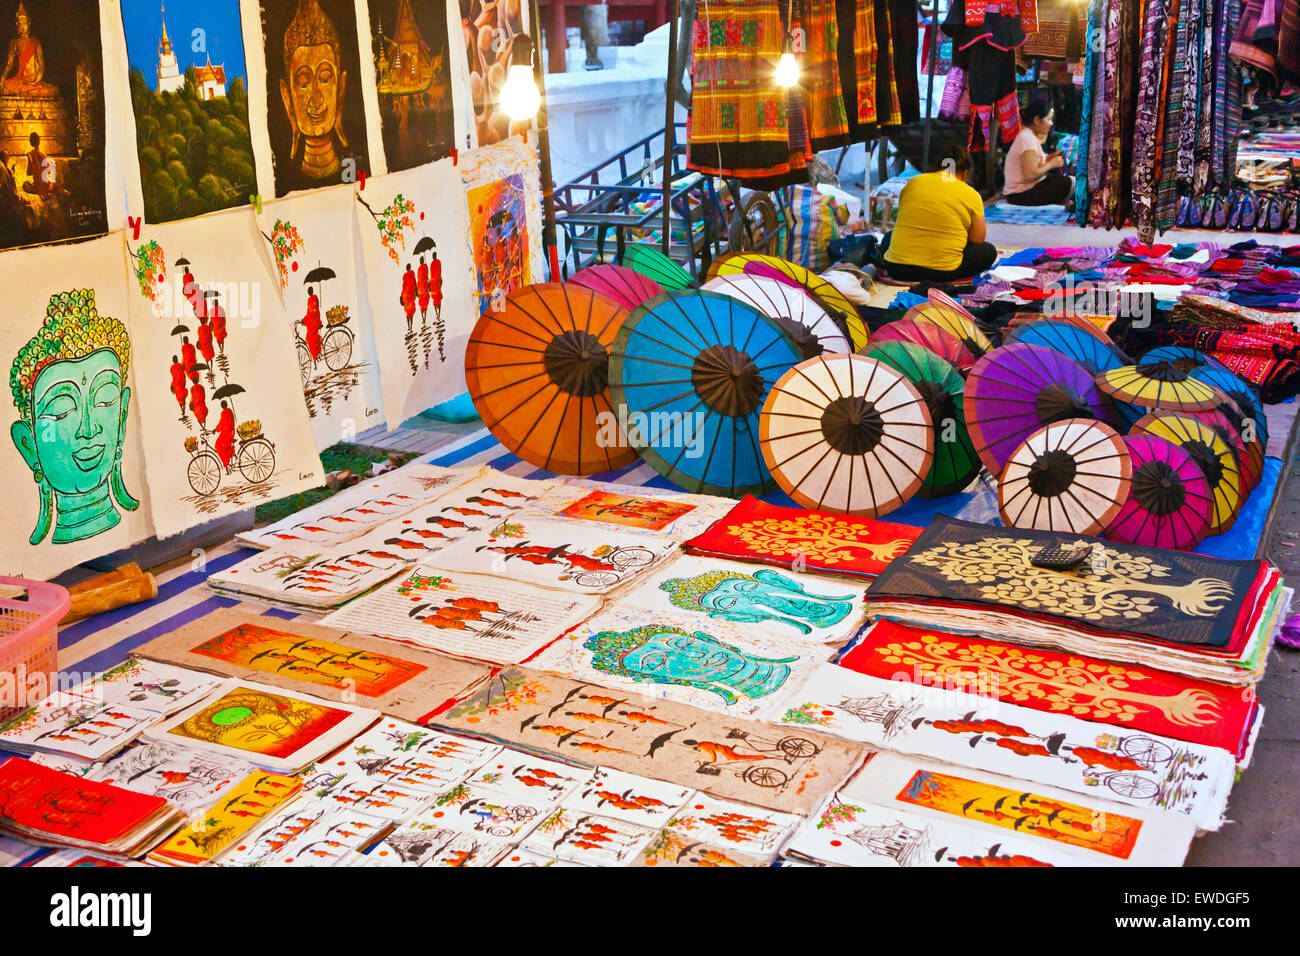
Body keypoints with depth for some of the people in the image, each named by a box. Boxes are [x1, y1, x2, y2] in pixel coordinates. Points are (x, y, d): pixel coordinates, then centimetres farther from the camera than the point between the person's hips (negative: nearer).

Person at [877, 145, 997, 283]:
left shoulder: (913, 182, 8)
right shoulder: (972, 196, 0)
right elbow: (977, 240, 8)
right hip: (942, 273, -3)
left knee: (889, 236, 38)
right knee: (989, 251, 18)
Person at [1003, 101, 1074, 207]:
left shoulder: (1026, 134, 11)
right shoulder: (1027, 138, -21)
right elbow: (1030, 175, -27)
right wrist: (1050, 164, -13)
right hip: (1021, 196, -11)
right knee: (1072, 183, -18)